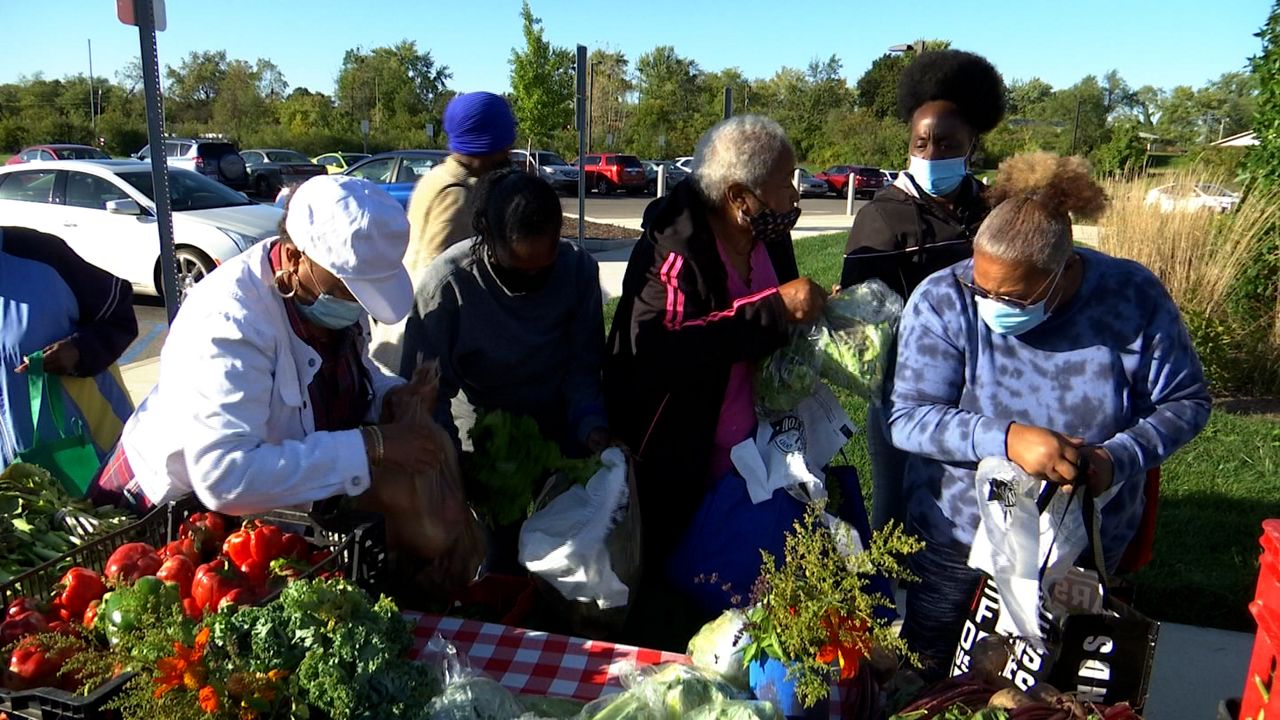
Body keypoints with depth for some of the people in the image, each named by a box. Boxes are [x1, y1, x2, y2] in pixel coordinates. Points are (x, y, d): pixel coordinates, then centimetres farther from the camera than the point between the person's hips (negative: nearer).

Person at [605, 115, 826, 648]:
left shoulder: (773, 241, 3)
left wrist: (824, 313, -1)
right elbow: (655, 351, -35)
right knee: (659, 612, 10)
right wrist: (774, 308, -32)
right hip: (672, 472, -6)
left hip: (749, 465, 6)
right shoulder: (672, 250, -18)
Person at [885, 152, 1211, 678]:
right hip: (955, 535, -1)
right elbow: (907, 417, -22)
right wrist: (1007, 438, -37)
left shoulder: (1134, 298, -15)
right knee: (924, 675, 18)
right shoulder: (943, 300, -20)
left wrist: (1120, 457, -24)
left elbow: (1186, 402, -5)